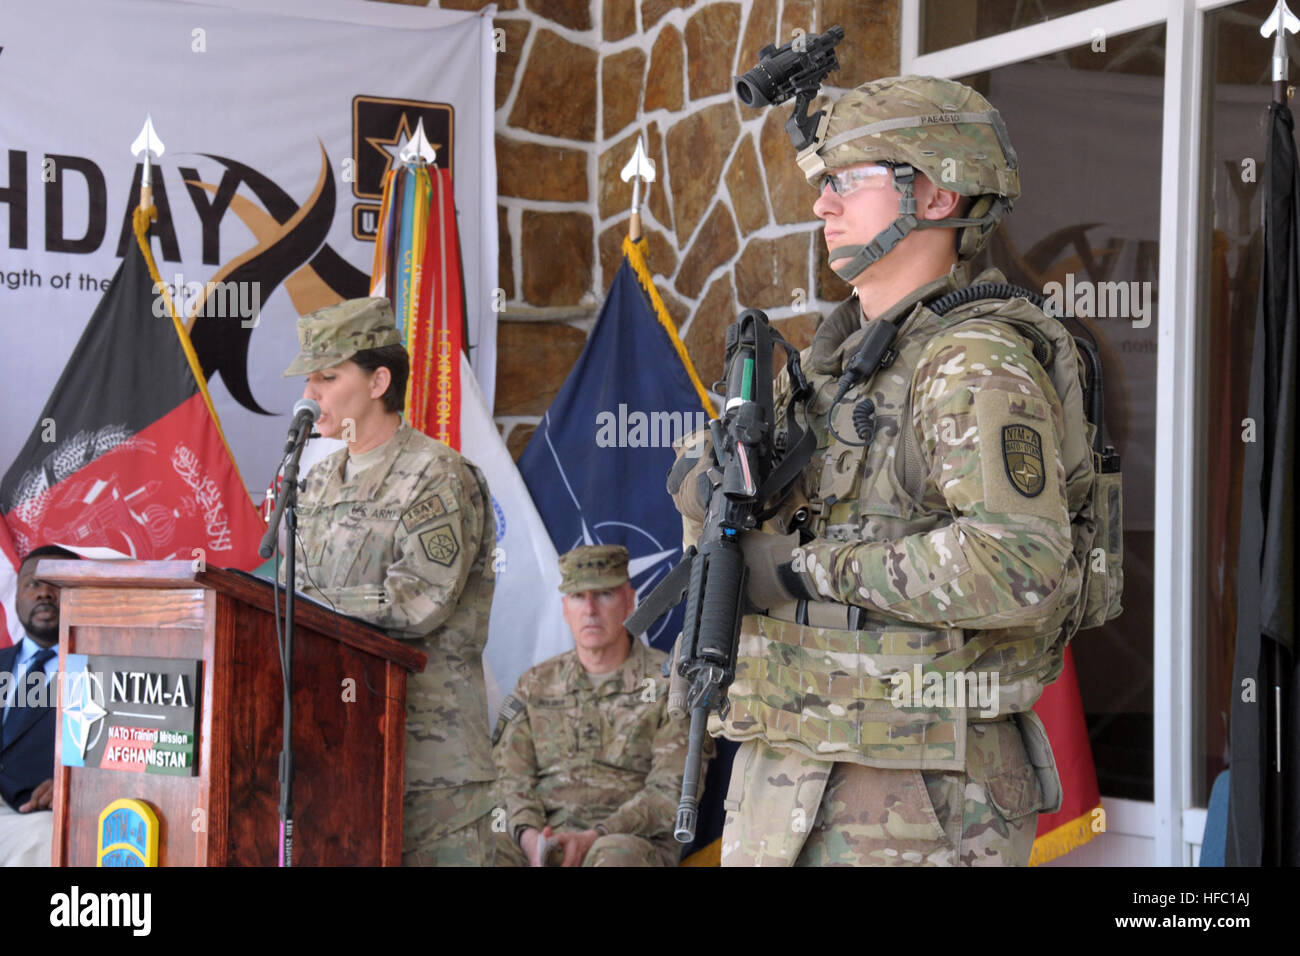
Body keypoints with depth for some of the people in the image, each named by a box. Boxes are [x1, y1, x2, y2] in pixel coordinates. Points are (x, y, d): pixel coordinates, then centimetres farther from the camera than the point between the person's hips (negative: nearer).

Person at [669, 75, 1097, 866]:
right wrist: (713, 481, -5)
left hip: (921, 801, -9)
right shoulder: (836, 357, 14)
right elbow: (700, 471, 20)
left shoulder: (976, 365, -14)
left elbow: (1022, 565, -27)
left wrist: (813, 566, -21)